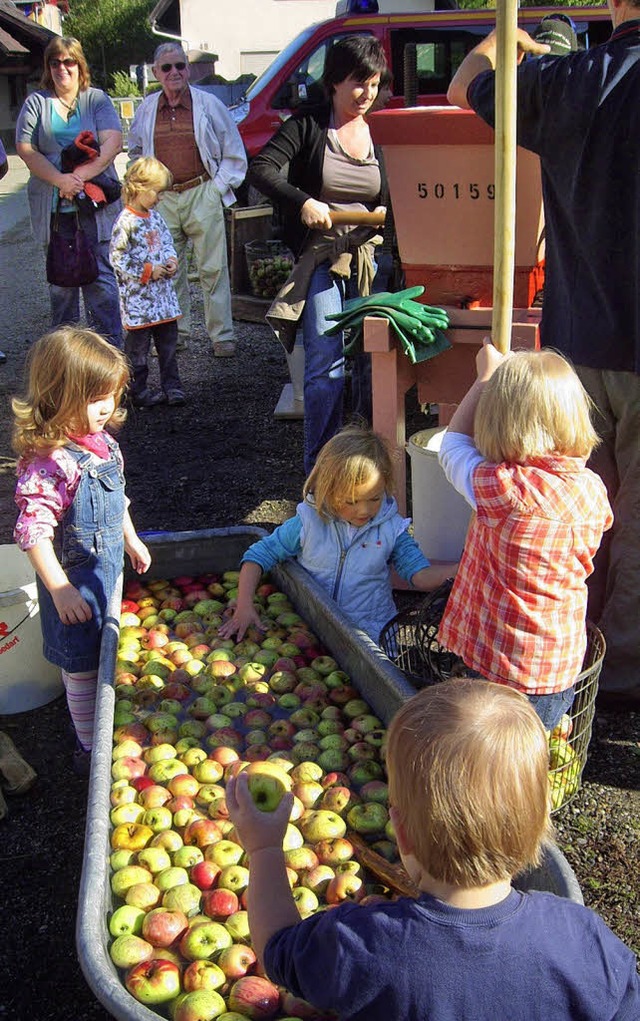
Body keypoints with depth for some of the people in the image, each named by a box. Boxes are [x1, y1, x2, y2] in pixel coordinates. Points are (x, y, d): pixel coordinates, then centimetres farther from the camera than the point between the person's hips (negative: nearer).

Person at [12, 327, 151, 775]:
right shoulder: (48, 463, -29)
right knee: (84, 667, 7)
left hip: (109, 569, 9)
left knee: (109, 653, 24)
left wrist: (132, 540, 23)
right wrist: (61, 591, -24)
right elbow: (34, 532, -27)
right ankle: (91, 749, 26)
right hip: (76, 579, -8)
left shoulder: (102, 441, -1)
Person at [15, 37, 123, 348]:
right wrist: (60, 180, -15)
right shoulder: (36, 102, 10)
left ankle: (110, 346, -1)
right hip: (53, 208, 2)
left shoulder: (97, 99, 8)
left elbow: (113, 142, -6)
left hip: (96, 205, -2)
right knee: (60, 279, 7)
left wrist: (83, 175, -18)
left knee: (101, 276, -4)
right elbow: (25, 148, 0)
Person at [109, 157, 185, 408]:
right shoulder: (125, 222, -16)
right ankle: (138, 391, 12)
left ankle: (172, 386, 22)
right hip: (137, 296, -8)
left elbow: (167, 242, 22)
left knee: (168, 339, 12)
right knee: (138, 345, 2)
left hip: (162, 293, 8)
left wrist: (171, 261, 1)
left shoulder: (155, 216, 9)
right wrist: (148, 271, -17)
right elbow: (117, 258, -17)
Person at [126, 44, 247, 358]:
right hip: (162, 200, 3)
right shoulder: (146, 109, 10)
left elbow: (234, 153, 7)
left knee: (213, 269, -2)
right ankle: (176, 332, 19)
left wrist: (218, 187, -1)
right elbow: (135, 153, 23)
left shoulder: (208, 104, 2)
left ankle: (222, 335, 4)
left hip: (202, 196, -3)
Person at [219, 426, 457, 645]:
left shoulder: (390, 528, -1)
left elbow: (421, 575, -6)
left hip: (370, 634, -1)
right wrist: (244, 606, -10)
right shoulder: (308, 523, -4)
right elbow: (258, 555, 2)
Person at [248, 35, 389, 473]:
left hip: (367, 258, 4)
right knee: (326, 363, -10)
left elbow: (395, 198, 13)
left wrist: (387, 213, -11)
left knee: (370, 360, 5)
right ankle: (320, 466, -1)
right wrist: (303, 201, -28)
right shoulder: (308, 125, 0)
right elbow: (261, 170, -12)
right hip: (319, 259, -4)